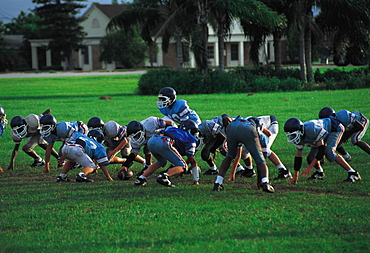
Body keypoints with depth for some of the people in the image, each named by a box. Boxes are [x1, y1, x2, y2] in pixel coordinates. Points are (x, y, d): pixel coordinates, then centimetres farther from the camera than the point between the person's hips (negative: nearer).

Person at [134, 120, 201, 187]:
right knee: (182, 167, 7)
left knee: (161, 162, 35)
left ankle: (141, 178, 22)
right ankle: (164, 176, -20)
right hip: (163, 143, -7)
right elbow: (192, 161, 24)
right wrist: (196, 180, 33)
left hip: (151, 141, 7)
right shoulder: (190, 139, 23)